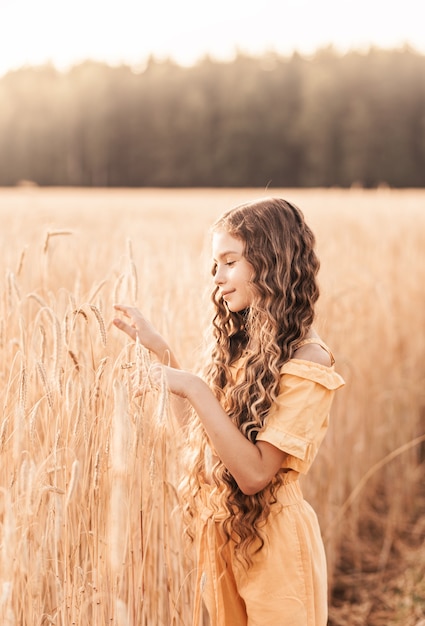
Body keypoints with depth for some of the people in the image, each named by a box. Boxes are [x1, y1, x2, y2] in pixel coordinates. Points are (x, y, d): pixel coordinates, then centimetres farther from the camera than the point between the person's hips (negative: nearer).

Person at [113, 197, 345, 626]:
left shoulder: (307, 362, -19)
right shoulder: (237, 343, 5)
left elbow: (254, 473, -24)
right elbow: (199, 427, 10)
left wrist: (195, 389, -26)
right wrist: (159, 350, 6)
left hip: (270, 544, -7)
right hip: (220, 531, 7)